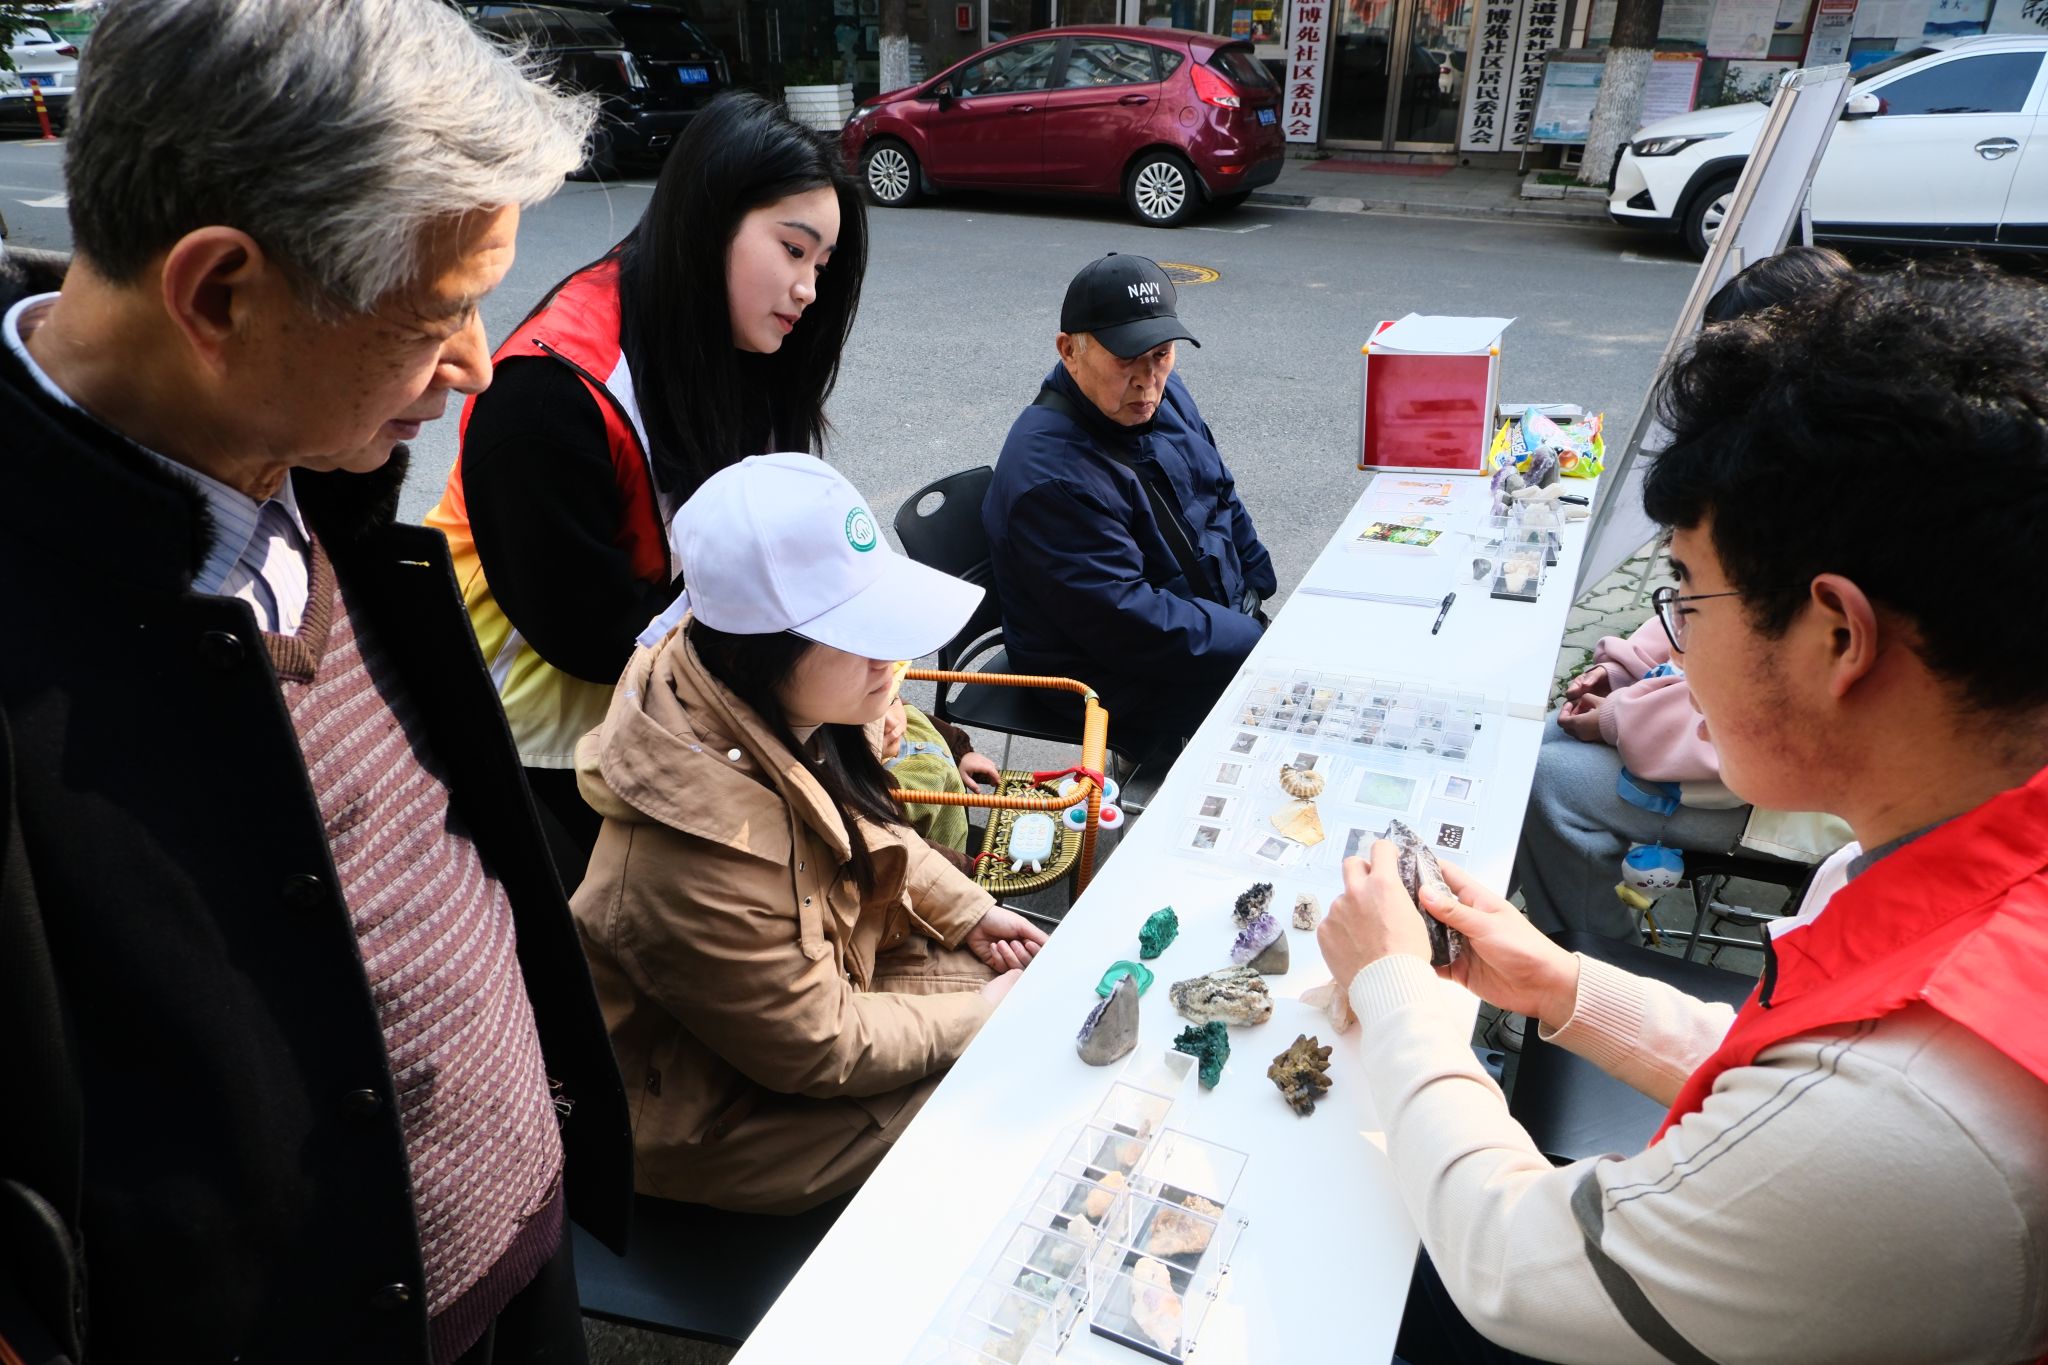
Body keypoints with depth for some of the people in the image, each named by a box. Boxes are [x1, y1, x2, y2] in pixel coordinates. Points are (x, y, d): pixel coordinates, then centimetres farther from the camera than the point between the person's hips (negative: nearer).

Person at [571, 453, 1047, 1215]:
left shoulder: (780, 710, -16)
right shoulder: (705, 853, -40)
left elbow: (863, 829, 8)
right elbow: (821, 1051, -25)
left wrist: (969, 912, 0)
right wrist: (978, 1017, -14)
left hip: (820, 966, 7)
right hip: (719, 1116, -7)